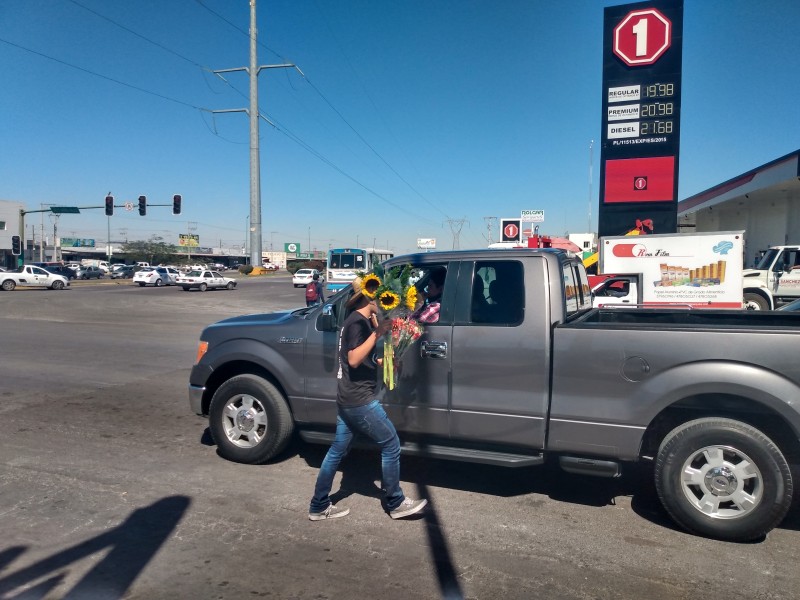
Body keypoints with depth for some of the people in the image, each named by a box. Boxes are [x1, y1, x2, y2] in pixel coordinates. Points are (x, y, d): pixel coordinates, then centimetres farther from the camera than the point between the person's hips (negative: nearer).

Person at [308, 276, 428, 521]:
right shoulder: (358, 321, -15)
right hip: (360, 400, -10)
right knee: (391, 445, 2)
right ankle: (396, 503, 15)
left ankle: (319, 506, 24)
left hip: (348, 398, 10)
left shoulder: (357, 320, 16)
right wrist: (377, 333, -27)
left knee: (338, 450, 15)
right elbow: (354, 359, -25)